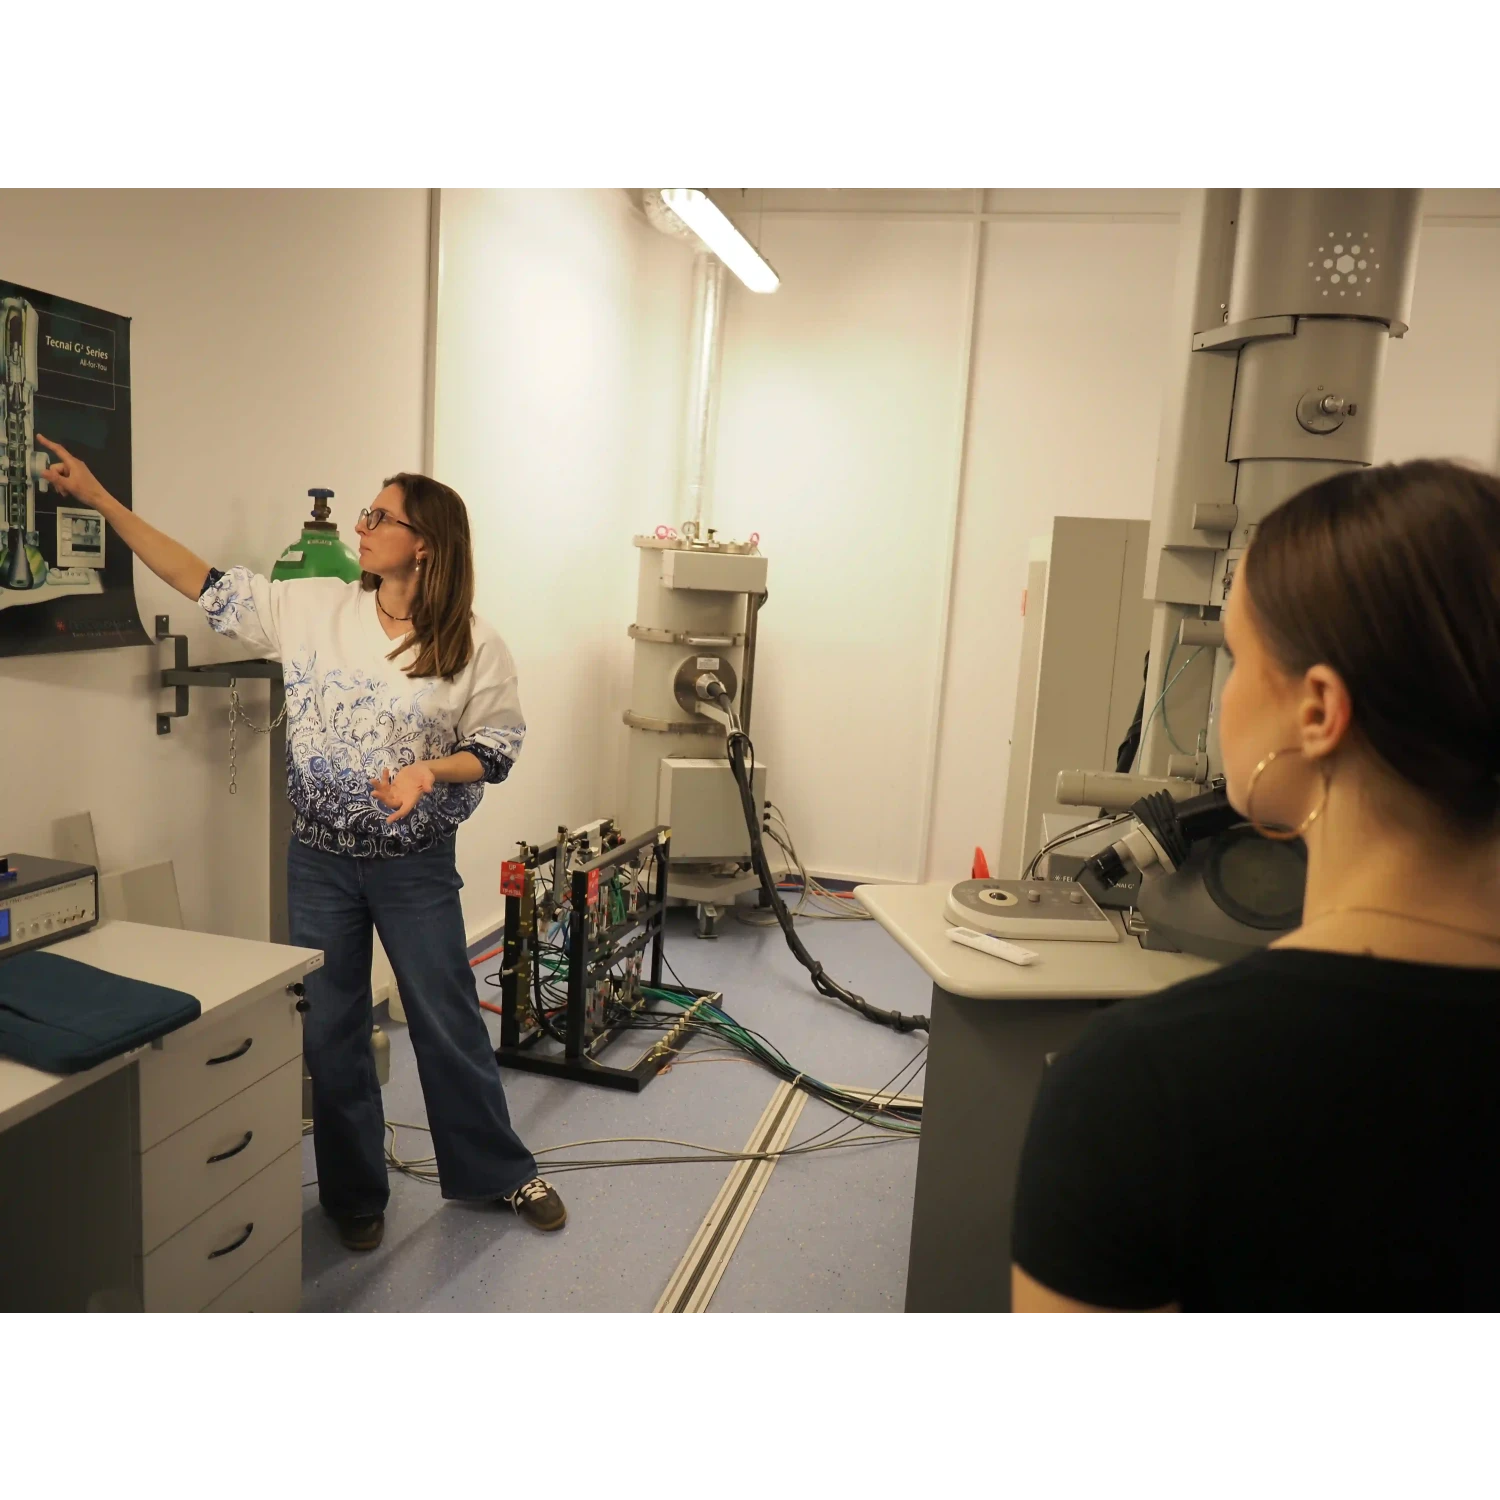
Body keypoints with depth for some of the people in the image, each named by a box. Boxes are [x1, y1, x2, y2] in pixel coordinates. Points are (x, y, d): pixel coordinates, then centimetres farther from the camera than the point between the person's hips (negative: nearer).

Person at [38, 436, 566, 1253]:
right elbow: (207, 586, -1)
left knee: (449, 1024, 9)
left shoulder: (474, 646, -10)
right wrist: (99, 498, -2)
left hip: (416, 866, -3)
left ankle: (500, 1173, 30)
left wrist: (431, 770, -24)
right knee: (328, 1031, 13)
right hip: (319, 859, 3)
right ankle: (355, 1192, 33)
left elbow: (497, 748, -5)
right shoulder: (312, 607, -3)